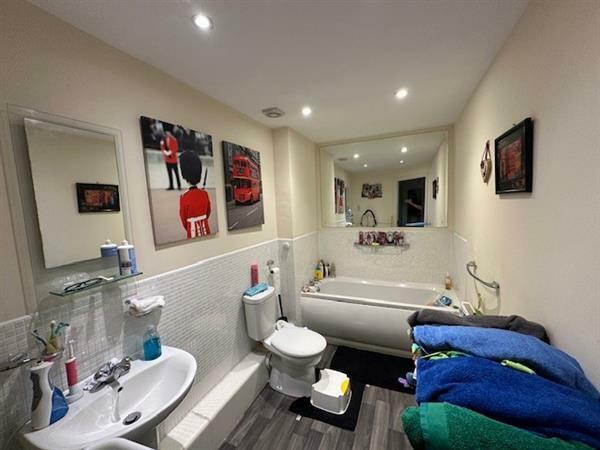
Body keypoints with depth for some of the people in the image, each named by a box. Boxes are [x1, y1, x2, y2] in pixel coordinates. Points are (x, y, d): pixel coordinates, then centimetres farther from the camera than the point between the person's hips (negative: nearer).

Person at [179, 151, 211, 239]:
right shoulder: (205, 193, -5)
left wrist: (188, 228, 13)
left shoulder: (184, 197, -17)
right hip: (205, 228, 4)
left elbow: (183, 218, -5)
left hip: (193, 231, -4)